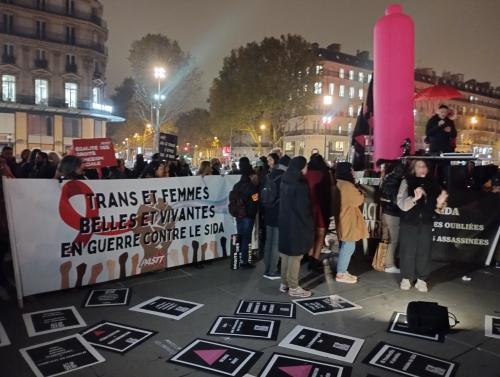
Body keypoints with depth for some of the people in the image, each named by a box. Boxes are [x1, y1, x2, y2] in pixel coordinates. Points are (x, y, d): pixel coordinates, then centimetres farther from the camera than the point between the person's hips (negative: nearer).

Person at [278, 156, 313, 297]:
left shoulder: (285, 181, 6)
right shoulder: (300, 184, -19)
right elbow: (303, 207, -18)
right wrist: (309, 225, -8)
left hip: (285, 222, 8)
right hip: (297, 224, -8)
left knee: (286, 253, 15)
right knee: (295, 255, 1)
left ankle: (284, 283, 24)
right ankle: (293, 287, 9)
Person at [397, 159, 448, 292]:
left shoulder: (432, 183, 5)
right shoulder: (407, 182, -5)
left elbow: (436, 206, 12)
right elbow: (401, 204, -14)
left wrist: (440, 203, -10)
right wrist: (415, 198, -31)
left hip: (426, 222, 3)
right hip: (409, 222, -3)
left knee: (424, 251, 5)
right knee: (408, 250, 3)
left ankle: (421, 279, 16)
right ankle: (406, 278, 16)